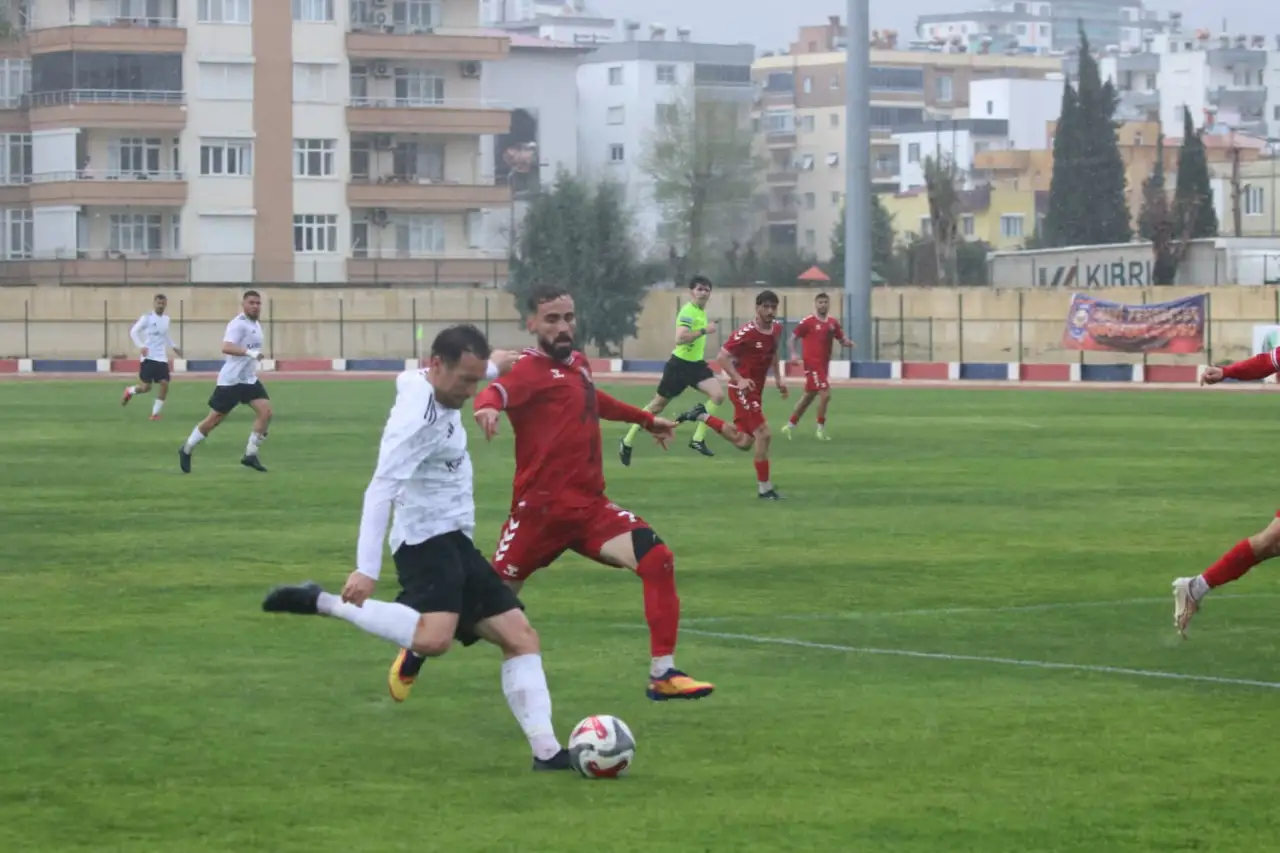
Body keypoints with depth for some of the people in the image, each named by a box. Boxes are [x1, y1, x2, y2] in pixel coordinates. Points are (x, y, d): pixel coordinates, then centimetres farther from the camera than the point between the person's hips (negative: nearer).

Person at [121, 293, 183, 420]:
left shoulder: (166, 319, 12)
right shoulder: (147, 318, -7)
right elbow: (133, 332, -11)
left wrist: (174, 347, 20)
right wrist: (141, 346, -24)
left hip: (162, 358, 5)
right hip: (148, 357, -5)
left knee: (164, 384, -8)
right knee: (146, 387, -7)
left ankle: (155, 413, 1)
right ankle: (129, 392, 27)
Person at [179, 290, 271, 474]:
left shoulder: (256, 325, 11)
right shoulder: (238, 324, -18)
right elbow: (226, 348, -33)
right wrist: (249, 352, -42)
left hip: (249, 379, 8)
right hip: (231, 381, -8)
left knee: (266, 412, -9)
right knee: (214, 419, 1)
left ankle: (250, 455, -2)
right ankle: (187, 451, 20)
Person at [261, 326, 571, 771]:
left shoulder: (428, 384, 8)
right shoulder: (417, 417, -21)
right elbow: (380, 491, -29)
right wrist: (367, 570, -37)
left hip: (454, 542, 10)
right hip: (427, 540, -10)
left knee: (520, 637, 6)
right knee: (433, 638, -34)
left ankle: (547, 752, 5)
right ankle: (321, 602, -19)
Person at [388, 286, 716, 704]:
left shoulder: (579, 364, 12)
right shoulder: (533, 369, -12)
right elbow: (501, 389, -37)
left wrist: (646, 419, 49)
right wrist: (487, 406, -61)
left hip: (590, 506, 6)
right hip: (541, 509, -6)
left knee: (659, 561, -13)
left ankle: (663, 675, -8)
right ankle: (415, 655, 30)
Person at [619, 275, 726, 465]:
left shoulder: (701, 312, 9)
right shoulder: (688, 312, -20)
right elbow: (680, 338, -33)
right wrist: (704, 331, -31)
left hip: (696, 364, 7)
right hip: (680, 364, -7)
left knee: (718, 395, -14)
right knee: (658, 405, 5)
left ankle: (698, 439, -8)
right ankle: (627, 442, 20)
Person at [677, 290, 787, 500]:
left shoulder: (777, 330, 2)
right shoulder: (746, 333, -20)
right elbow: (722, 356, -16)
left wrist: (778, 378, 12)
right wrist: (739, 379, -26)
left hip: (755, 390, 8)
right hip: (743, 389, -8)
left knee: (743, 442, 14)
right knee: (763, 434, -14)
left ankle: (701, 416, 28)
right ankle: (764, 488, -5)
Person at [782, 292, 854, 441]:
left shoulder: (833, 323, 8)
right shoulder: (807, 322, -9)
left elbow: (842, 340, 15)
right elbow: (793, 338, -5)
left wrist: (848, 343, -8)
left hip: (824, 364, 7)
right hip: (812, 363, -7)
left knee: (809, 396, 16)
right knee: (825, 394, -16)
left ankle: (790, 425, 29)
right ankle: (821, 429, -5)